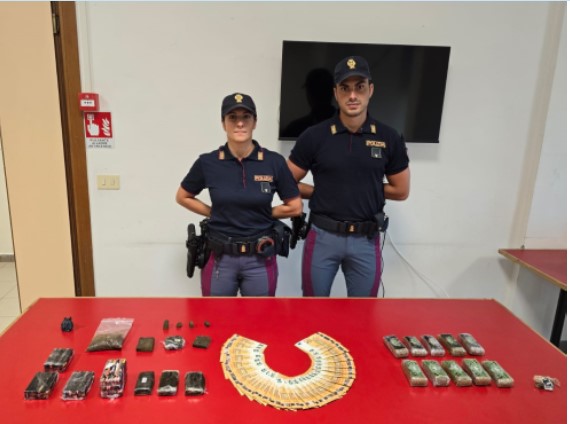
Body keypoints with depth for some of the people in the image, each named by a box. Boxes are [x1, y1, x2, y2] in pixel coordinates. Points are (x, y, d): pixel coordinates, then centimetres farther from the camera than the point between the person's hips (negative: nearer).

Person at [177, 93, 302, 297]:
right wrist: (216, 213, 2)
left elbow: (295, 207, 2)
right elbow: (182, 197, 11)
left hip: (260, 260, 0)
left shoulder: (274, 162, -8)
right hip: (220, 259, 1)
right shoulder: (208, 163, -5)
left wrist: (262, 214, 0)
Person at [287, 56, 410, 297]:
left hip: (366, 241, 1)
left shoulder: (389, 138, -1)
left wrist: (367, 187, 3)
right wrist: (321, 193, -1)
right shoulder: (314, 136, -6)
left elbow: (401, 191, 8)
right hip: (322, 237, -1)